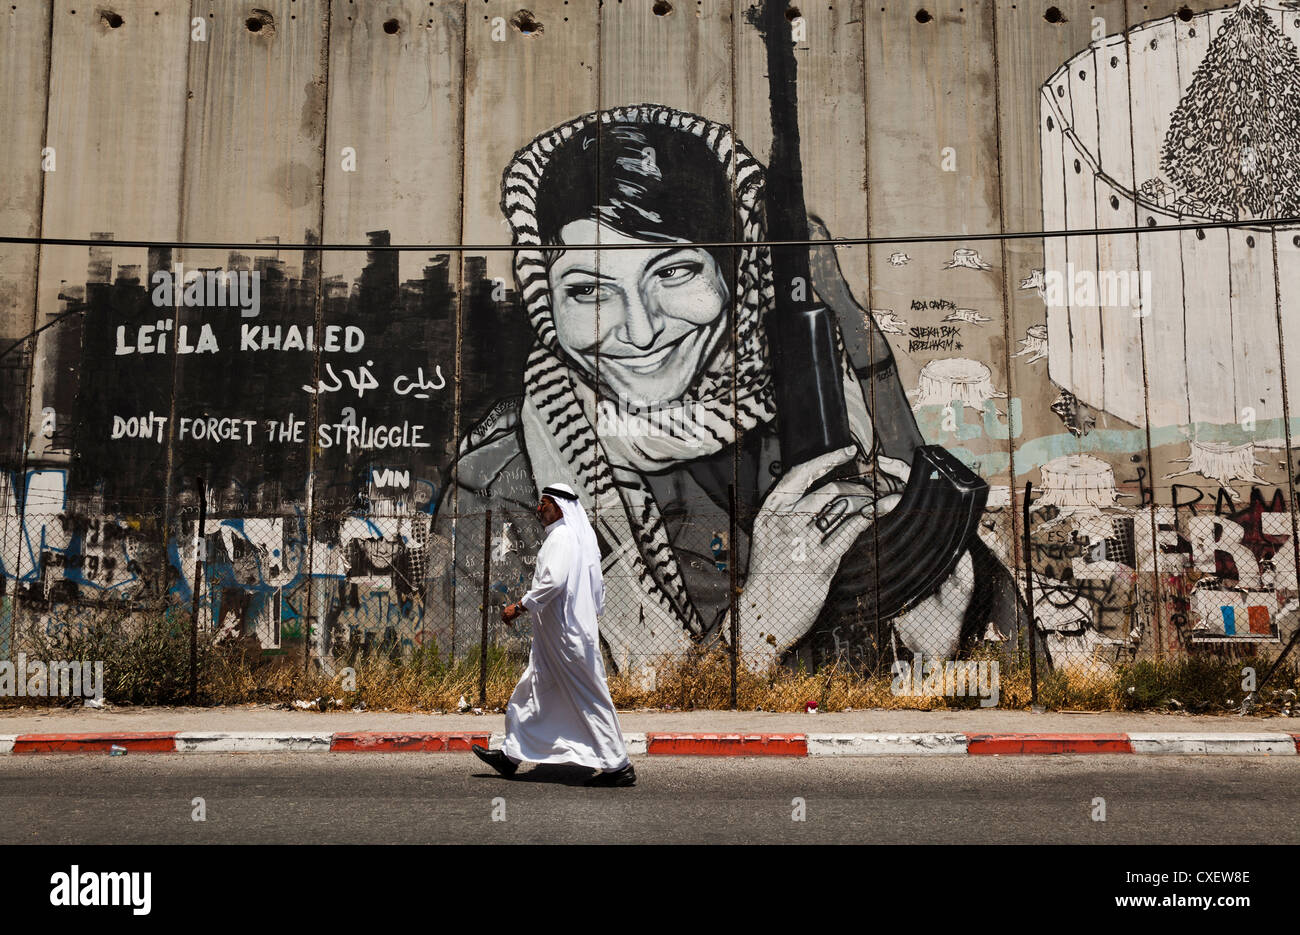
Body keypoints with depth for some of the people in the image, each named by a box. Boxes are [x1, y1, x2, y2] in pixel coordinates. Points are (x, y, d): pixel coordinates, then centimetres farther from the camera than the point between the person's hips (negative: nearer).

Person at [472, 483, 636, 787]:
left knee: (589, 699, -5)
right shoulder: (582, 538, 16)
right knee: (531, 694, 15)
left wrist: (520, 607, -18)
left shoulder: (561, 537, -14)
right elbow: (598, 588, 19)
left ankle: (619, 766, 1)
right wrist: (591, 618, 23)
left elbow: (553, 581, -27)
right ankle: (511, 756, 23)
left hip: (566, 635, -10)